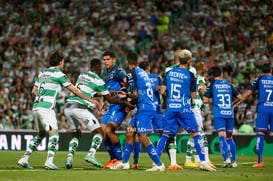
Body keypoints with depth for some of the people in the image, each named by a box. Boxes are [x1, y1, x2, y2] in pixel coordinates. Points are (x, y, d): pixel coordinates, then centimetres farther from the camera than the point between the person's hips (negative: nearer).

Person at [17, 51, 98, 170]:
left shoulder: (42, 73, 19)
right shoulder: (59, 74, -3)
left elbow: (34, 91, 21)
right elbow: (74, 90, -1)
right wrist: (88, 99, 9)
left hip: (36, 106, 8)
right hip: (46, 107, -8)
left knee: (41, 134, 20)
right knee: (54, 133, -12)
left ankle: (24, 159, 17)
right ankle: (49, 161, -27)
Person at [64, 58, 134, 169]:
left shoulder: (82, 75, 19)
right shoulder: (98, 81, 0)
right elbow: (110, 100, 6)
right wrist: (126, 103, 19)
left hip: (68, 107, 7)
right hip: (80, 108, -7)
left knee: (76, 135, 22)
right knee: (99, 132, 2)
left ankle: (69, 157, 3)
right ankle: (91, 154, -19)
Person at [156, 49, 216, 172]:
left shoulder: (169, 73, 7)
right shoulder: (190, 75, -6)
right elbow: (194, 96, -3)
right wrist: (196, 91, 19)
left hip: (170, 108, 4)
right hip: (184, 109, -4)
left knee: (165, 135, 8)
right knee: (196, 133, 2)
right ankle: (203, 161, -3)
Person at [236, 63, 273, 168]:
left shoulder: (259, 80, 6)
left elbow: (248, 93, 5)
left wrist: (237, 103, 13)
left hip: (263, 109, -2)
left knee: (260, 134, -2)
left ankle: (260, 161, -9)